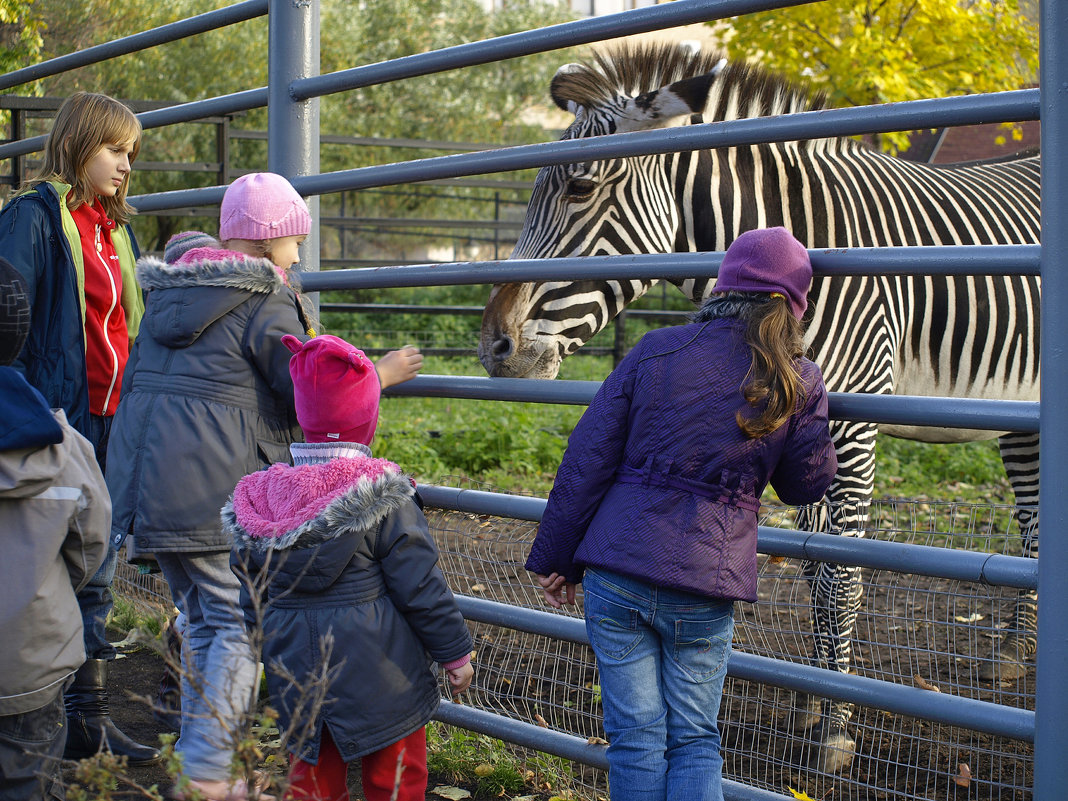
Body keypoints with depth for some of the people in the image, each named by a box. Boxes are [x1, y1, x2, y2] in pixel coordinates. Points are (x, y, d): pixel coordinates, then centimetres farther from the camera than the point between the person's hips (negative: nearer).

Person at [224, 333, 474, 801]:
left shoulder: (261, 497, 1)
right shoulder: (383, 498, -15)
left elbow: (253, 599, 10)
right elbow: (421, 588, -11)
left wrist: (269, 649, 24)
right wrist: (456, 652, 0)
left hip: (295, 674, 5)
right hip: (377, 674, -4)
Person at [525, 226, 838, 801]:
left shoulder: (657, 351, 0)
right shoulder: (800, 385, 0)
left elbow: (588, 459, 0)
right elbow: (807, 486, 14)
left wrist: (556, 558, 8)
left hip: (617, 570, 0)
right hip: (704, 588, 0)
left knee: (635, 738, 8)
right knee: (695, 741, 13)